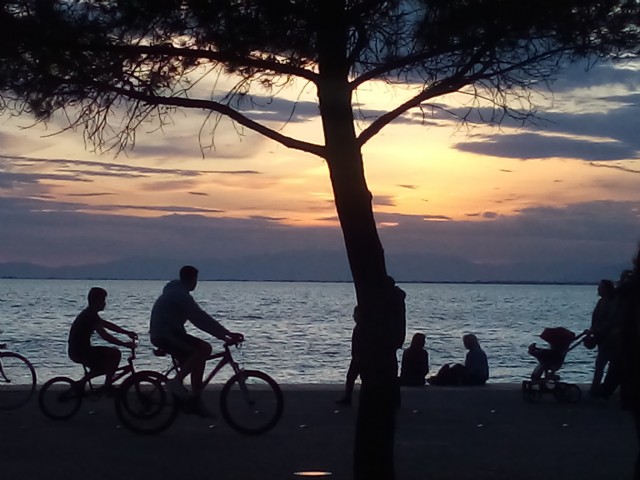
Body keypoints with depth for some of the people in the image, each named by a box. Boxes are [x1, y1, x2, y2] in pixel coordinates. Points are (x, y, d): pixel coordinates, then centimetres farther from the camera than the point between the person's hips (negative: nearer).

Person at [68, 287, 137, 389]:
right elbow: (105, 336, -25)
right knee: (115, 353, -11)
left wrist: (127, 333, 15)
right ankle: (107, 387, -4)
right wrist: (125, 344, -23)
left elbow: (108, 325, 20)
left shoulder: (90, 314, 14)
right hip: (80, 352, -10)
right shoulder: (91, 316, -17)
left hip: (75, 351, 10)